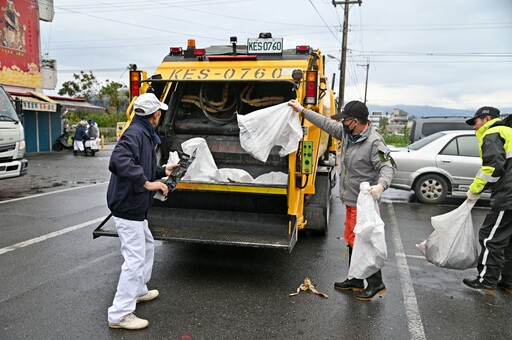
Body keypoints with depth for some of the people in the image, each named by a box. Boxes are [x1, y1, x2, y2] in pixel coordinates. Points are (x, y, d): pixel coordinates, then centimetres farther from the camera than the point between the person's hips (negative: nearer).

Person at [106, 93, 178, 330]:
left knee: (147, 246, 25)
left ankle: (138, 291, 41)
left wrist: (162, 171, 22)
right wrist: (147, 182, -37)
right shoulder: (135, 133, -19)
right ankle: (119, 315, 4)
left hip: (135, 207, 11)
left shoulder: (145, 135, 12)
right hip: (127, 208, -11)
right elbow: (119, 161, -36)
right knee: (135, 258, -6)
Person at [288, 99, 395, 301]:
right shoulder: (347, 133, 6)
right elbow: (326, 123, 16)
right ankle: (356, 281, 32)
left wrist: (381, 185, -43)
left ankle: (376, 283, 13)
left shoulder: (374, 142, -19)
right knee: (352, 241, 17)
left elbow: (387, 167, -23)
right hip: (351, 201, 9)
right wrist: (302, 110, 19)